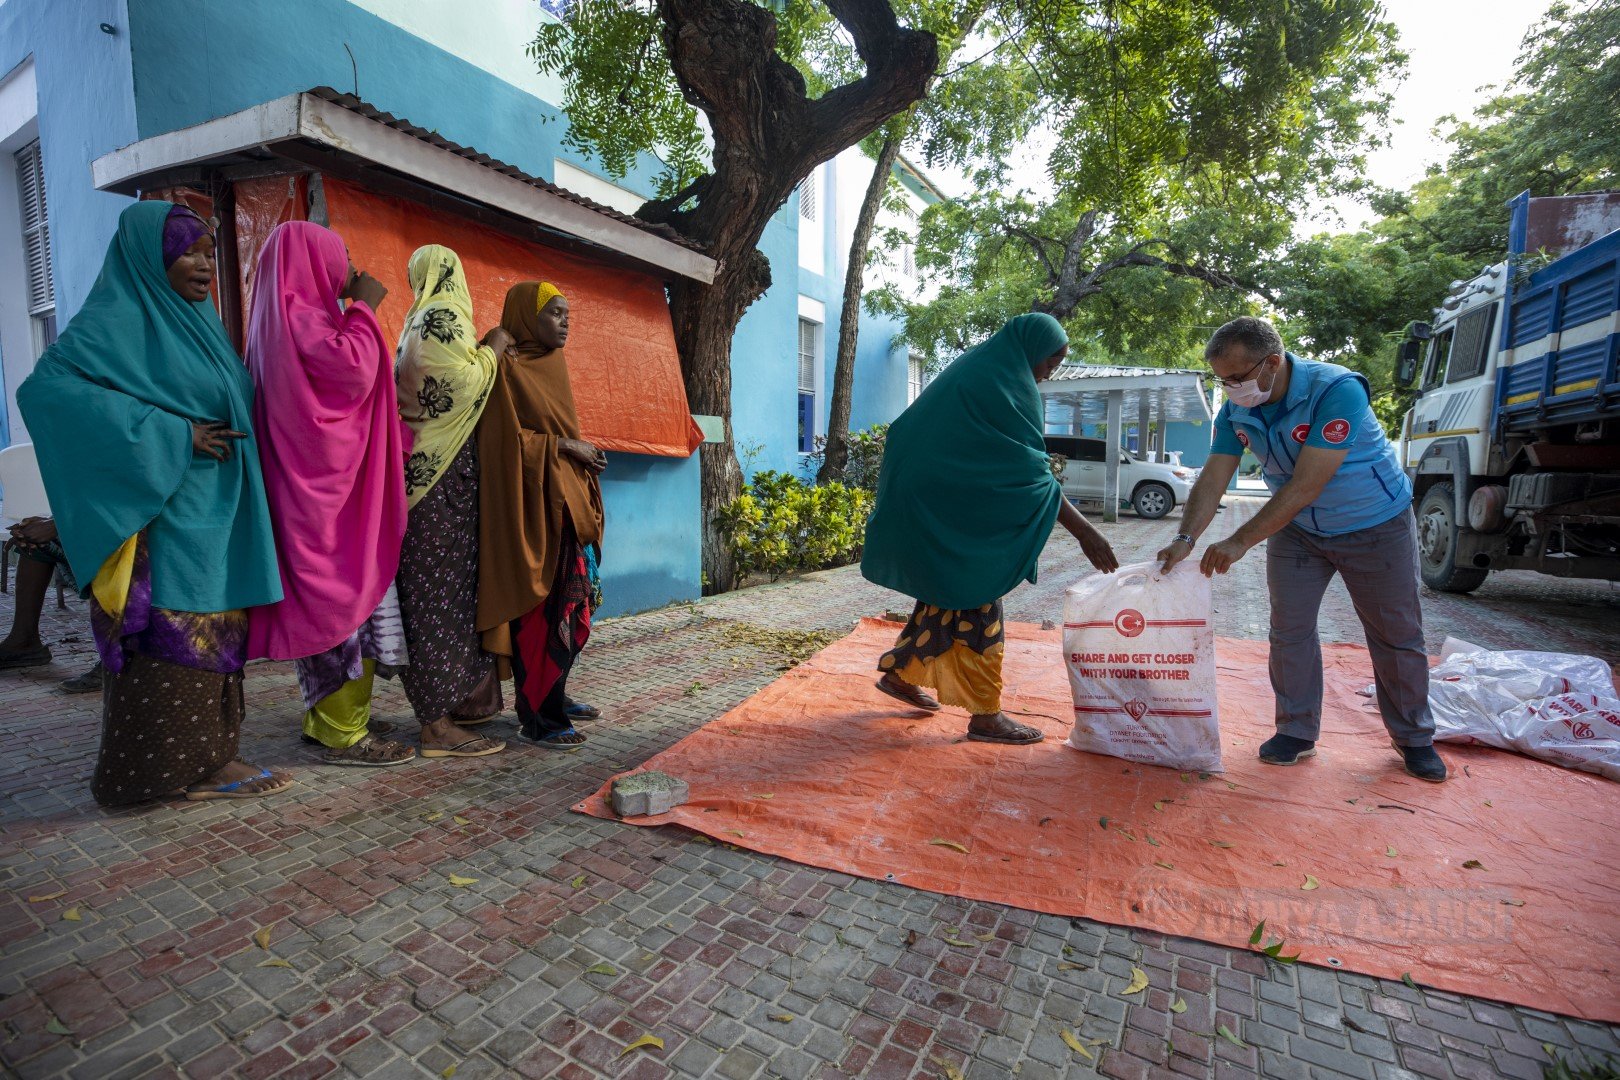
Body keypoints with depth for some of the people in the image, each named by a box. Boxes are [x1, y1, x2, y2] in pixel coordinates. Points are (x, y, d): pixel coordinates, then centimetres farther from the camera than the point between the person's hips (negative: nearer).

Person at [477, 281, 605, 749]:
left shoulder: (551, 365, 18)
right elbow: (506, 439, -15)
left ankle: (553, 699, 24)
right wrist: (564, 447, -13)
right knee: (540, 610, -6)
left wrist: (582, 452, 7)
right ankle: (537, 719, 3)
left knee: (568, 606, 11)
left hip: (564, 502, 9)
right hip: (532, 505, -9)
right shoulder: (509, 367, -8)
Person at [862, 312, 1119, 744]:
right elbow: (1031, 471, -19)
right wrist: (1084, 531, -16)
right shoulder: (1007, 384, -13)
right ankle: (985, 716, 8)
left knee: (948, 593, 20)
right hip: (953, 511, -10)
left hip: (929, 502, 10)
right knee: (976, 604, -2)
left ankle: (897, 672, 30)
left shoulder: (972, 370, 16)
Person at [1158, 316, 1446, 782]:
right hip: (1296, 529, 4)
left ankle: (1414, 738, 26)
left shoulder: (1336, 390, -30)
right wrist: (1186, 538, -29)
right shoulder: (1236, 411, -12)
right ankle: (1297, 732, 15)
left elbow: (1306, 486, -34)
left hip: (1376, 525, -4)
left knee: (1396, 636, 8)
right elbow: (1213, 478, -15)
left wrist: (1241, 541, -35)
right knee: (1289, 630, 2)